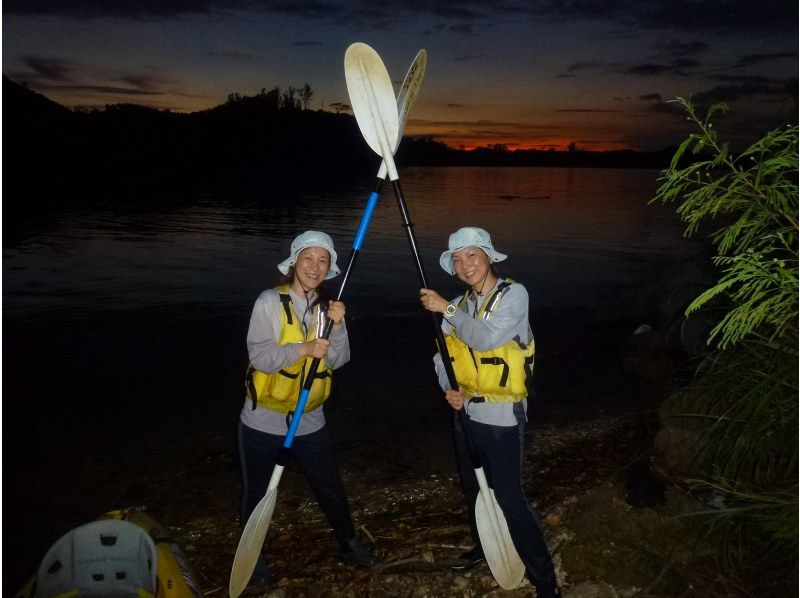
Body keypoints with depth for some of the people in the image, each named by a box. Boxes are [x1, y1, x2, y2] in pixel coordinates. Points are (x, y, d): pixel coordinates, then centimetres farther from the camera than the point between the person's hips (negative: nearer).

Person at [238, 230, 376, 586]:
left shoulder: (329, 306, 1)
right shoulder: (270, 302, -12)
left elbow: (337, 360, -6)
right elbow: (259, 357, -19)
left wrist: (336, 326, -22)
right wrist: (304, 349, -31)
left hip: (309, 421, 3)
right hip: (263, 420, -3)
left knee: (331, 489, 14)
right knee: (256, 493, 14)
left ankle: (348, 543, 39)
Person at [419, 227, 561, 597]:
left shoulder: (513, 294, -13)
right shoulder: (458, 306, 7)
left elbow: (489, 338, -27)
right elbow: (442, 355, 9)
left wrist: (447, 309, -20)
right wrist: (448, 388, -10)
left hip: (502, 417, -7)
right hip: (465, 413, 7)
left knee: (508, 497, -7)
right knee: (473, 489, 22)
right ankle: (484, 547, 46)